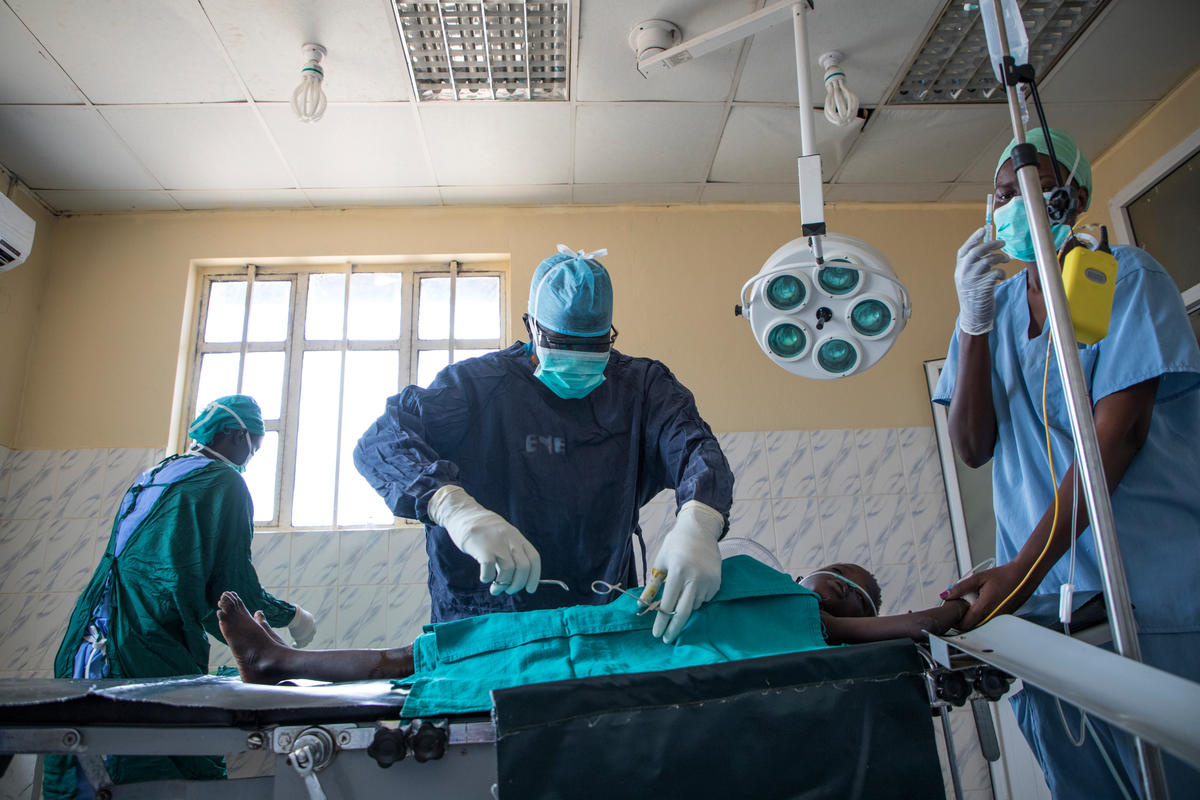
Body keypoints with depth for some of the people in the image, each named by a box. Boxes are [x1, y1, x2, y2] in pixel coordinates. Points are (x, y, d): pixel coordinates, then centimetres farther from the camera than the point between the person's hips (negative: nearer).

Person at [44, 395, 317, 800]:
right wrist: (291, 617, 9)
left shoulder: (155, 475, 21)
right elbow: (235, 584, -8)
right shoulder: (225, 482, -5)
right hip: (151, 653, -9)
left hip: (87, 644, 9)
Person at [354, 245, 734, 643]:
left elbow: (694, 445, -10)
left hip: (603, 618, 2)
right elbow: (380, 441, -13)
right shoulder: (480, 383, -2)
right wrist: (455, 507, -33)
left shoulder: (641, 384, 6)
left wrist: (699, 521, -34)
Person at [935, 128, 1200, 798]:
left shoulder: (1127, 276, -2)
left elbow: (1120, 429, -14)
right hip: (1040, 595, 4)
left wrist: (1024, 568, -22)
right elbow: (974, 448, 0)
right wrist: (973, 321, -12)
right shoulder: (994, 304, 11)